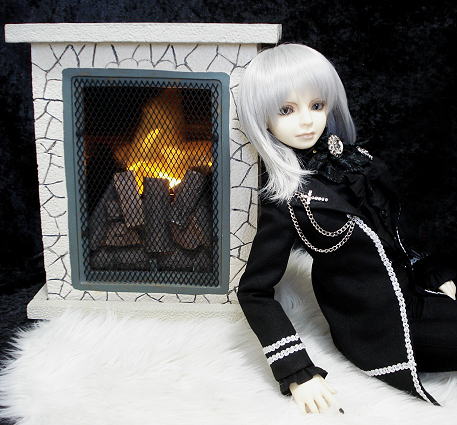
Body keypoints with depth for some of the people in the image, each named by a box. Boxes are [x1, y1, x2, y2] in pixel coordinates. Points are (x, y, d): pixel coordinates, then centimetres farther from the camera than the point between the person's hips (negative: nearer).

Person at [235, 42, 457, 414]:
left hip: (412, 288, 7)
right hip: (379, 328, -7)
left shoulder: (353, 159, 0)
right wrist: (298, 374, -23)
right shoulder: (286, 198, -19)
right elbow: (254, 292, -17)